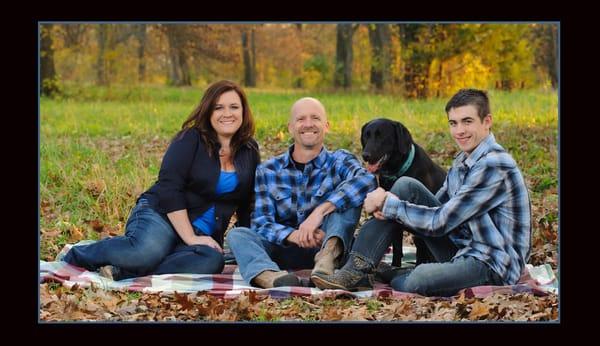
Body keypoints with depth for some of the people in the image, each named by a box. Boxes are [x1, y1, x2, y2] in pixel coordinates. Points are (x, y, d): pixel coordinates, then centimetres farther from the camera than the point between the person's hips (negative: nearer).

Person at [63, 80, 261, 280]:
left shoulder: (249, 151, 13)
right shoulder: (190, 140, -3)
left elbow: (247, 206, 22)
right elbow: (169, 188, -13)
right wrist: (190, 238, -19)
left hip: (204, 235, 4)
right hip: (160, 215, -4)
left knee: (212, 260, -35)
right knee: (148, 251, -39)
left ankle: (124, 272, -34)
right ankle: (76, 256, -11)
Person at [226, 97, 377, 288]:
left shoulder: (339, 161, 1)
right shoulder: (267, 171, 6)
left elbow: (367, 180, -24)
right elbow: (261, 223, -5)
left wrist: (320, 211, -36)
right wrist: (293, 236, -28)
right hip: (285, 249, 2)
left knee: (347, 193, -19)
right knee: (237, 234, -21)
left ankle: (328, 256, -46)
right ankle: (270, 276, -54)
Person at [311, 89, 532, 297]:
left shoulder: (493, 165, -19)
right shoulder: (463, 160, 11)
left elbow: (440, 222, -20)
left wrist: (387, 204, -11)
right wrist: (387, 206, -8)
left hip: (493, 266, -9)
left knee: (416, 281, -38)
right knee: (406, 186, -2)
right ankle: (356, 270, -8)